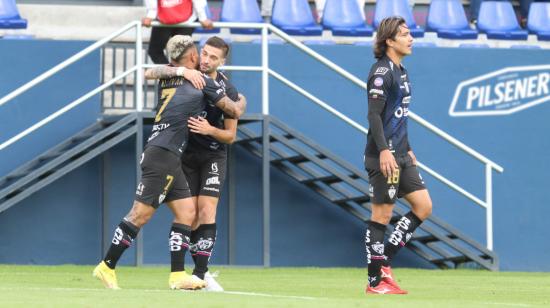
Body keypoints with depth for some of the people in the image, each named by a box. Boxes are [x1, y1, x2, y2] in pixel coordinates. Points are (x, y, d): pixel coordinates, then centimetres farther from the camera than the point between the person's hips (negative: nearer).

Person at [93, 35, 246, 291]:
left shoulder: (166, 79, 12)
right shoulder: (203, 82, -3)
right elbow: (234, 111, 5)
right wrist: (241, 100, 26)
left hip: (169, 159, 8)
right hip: (162, 156, -8)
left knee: (187, 212, 7)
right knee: (141, 215, -7)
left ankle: (178, 275, 3)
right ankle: (106, 267, -4)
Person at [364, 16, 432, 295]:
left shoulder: (400, 71, 17)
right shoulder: (381, 71, -12)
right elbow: (374, 115, -19)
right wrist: (384, 151, -26)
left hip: (400, 156, 9)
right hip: (384, 156, -9)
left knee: (423, 206, 5)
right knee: (381, 214, -5)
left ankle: (384, 263, 11)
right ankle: (375, 281, 1)